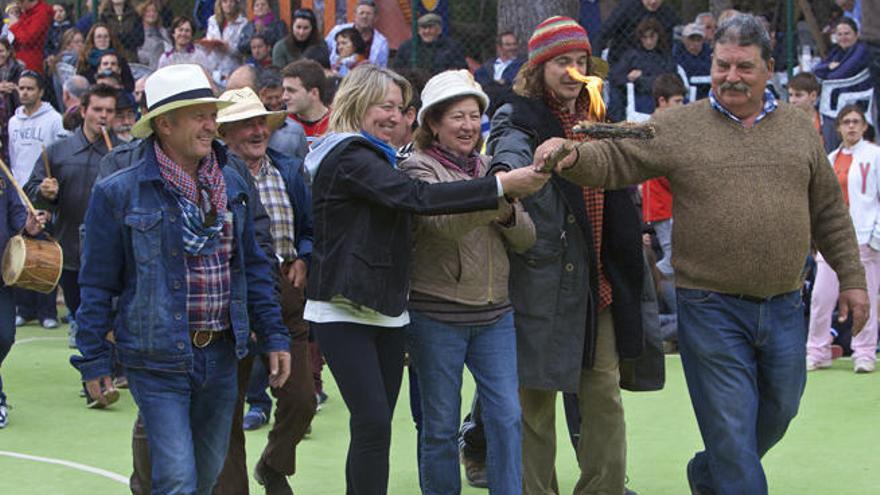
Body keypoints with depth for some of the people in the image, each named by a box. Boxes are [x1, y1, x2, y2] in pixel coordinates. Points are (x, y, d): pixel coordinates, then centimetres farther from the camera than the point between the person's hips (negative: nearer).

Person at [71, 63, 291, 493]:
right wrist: (93, 360, -5)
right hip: (159, 361, -6)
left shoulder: (231, 186, 8)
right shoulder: (119, 193, -8)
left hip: (220, 356, 6)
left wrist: (274, 336, 11)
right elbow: (97, 284, -4)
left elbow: (253, 266, 16)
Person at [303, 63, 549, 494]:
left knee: (374, 427, 7)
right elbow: (416, 198, -25)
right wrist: (501, 185, -26)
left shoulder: (370, 156, 22)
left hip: (385, 312, 10)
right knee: (374, 424, -16)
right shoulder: (349, 157, -11)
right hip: (346, 313, -10)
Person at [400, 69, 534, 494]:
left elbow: (526, 239, 6)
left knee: (507, 417, -1)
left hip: (494, 315, 5)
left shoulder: (489, 168, 12)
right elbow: (442, 221, -26)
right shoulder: (419, 168, -5)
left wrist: (509, 213, -16)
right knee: (441, 425, 4)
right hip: (436, 316, -4)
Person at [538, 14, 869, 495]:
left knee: (777, 414, 18)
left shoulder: (798, 127, 8)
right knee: (731, 428, -1)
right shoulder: (678, 127, -2)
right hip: (711, 309, -4)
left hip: (784, 308, 4)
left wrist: (851, 277, 12)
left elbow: (828, 212, 13)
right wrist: (572, 156, -28)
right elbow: (614, 159, -7)